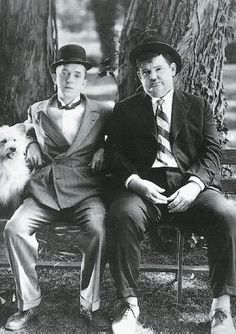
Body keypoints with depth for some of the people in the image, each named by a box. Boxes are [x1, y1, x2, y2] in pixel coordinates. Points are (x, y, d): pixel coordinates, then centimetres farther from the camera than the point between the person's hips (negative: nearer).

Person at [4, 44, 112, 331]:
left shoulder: (102, 112, 10)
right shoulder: (37, 111, 16)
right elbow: (24, 132, 36)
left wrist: (105, 148, 1)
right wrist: (30, 144, 13)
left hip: (85, 192, -2)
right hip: (43, 192, 2)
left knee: (97, 230, -32)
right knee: (14, 229, -23)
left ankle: (90, 305, -14)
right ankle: (28, 302, -5)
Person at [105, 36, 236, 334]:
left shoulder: (198, 106, 19)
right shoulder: (125, 110, 18)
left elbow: (211, 152, 7)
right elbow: (115, 155, 7)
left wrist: (194, 185, -12)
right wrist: (136, 182, -14)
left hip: (191, 185, 1)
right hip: (143, 184, 0)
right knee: (123, 215, -33)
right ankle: (129, 303, -16)